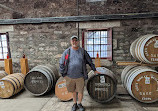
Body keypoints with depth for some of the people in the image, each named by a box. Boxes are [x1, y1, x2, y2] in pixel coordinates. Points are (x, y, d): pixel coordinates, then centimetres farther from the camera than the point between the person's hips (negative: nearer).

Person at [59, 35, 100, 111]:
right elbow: (61, 64, 4)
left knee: (80, 92, 7)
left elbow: (90, 61, 11)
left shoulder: (83, 51, 2)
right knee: (73, 91, 16)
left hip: (80, 76, 0)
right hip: (70, 76, 1)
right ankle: (75, 103, 39)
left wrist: (94, 70, 14)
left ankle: (79, 104, 34)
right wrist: (63, 74, 2)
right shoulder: (67, 52, 1)